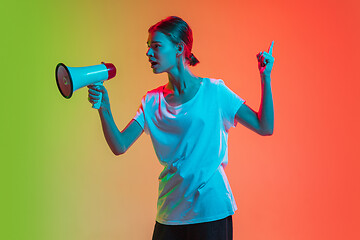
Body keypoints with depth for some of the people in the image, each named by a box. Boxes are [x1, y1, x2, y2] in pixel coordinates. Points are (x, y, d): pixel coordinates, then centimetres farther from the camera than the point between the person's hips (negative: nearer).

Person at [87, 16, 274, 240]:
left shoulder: (214, 91, -2)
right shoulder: (152, 101, 6)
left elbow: (265, 128, -1)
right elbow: (119, 146, -1)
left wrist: (265, 78, -8)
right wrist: (104, 109, -15)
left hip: (211, 207, -3)